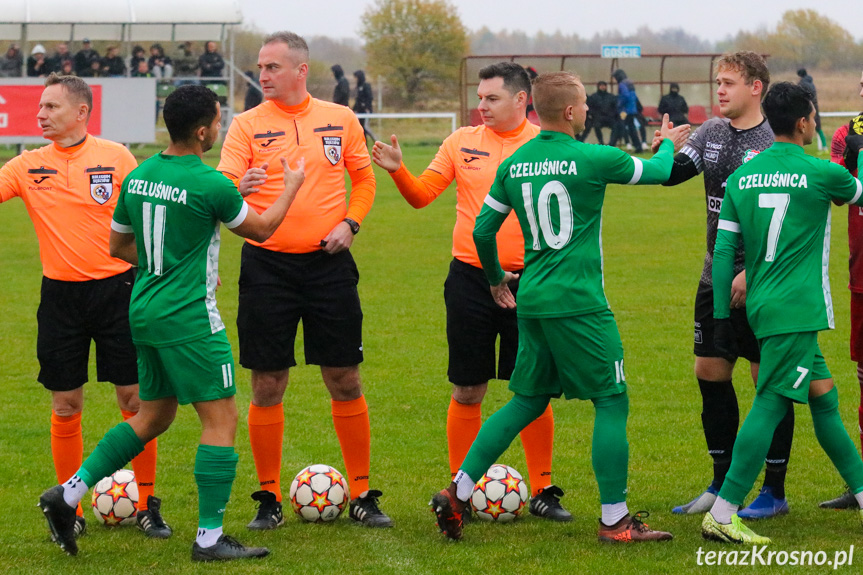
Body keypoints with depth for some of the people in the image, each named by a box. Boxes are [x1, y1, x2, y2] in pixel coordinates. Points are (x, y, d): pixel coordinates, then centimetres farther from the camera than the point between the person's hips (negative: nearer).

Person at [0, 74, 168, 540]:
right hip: (61, 296, 1)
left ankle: (146, 505, 12)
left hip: (117, 288, -1)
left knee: (135, 399, 0)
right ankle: (71, 511, 14)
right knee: (65, 406, 4)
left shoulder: (116, 158, -1)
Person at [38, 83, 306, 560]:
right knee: (221, 418, 0)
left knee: (152, 417, 19)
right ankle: (209, 538, -1)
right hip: (188, 318, -8)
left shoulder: (138, 176, 6)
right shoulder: (210, 185, -15)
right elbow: (261, 229, 1)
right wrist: (291, 186, 17)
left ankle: (68, 494, 12)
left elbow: (119, 245, 17)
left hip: (143, 311, 8)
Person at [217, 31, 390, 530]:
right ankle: (269, 499, 11)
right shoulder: (247, 124, 1)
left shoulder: (341, 120, 6)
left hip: (328, 263, 1)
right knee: (267, 385, 0)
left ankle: (363, 495, 12)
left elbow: (364, 179, 15)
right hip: (267, 265, -1)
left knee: (345, 381, 2)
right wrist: (237, 188, -31)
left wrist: (349, 223, -2)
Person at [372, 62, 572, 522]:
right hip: (469, 277, 2)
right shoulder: (462, 142, 7)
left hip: (526, 279, -2)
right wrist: (397, 170, -11)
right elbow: (422, 194, 7)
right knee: (467, 391, 5)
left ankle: (542, 491, 13)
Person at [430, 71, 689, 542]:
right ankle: (615, 521, 2)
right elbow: (658, 172, 6)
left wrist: (496, 278, 30)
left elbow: (482, 230, 12)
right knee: (612, 401, 2)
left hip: (531, 303, 7)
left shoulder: (513, 164, 6)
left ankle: (457, 493, 10)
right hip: (579, 304, -7)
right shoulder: (592, 159, -10)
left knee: (527, 402, 16)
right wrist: (668, 144, 28)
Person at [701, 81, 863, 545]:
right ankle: (722, 515, -15)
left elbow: (723, 251, 7)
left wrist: (722, 317, 11)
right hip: (797, 310, -7)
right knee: (770, 405, -9)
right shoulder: (819, 173, -8)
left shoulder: (742, 176, 7)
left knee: (823, 395, 16)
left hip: (761, 306, 7)